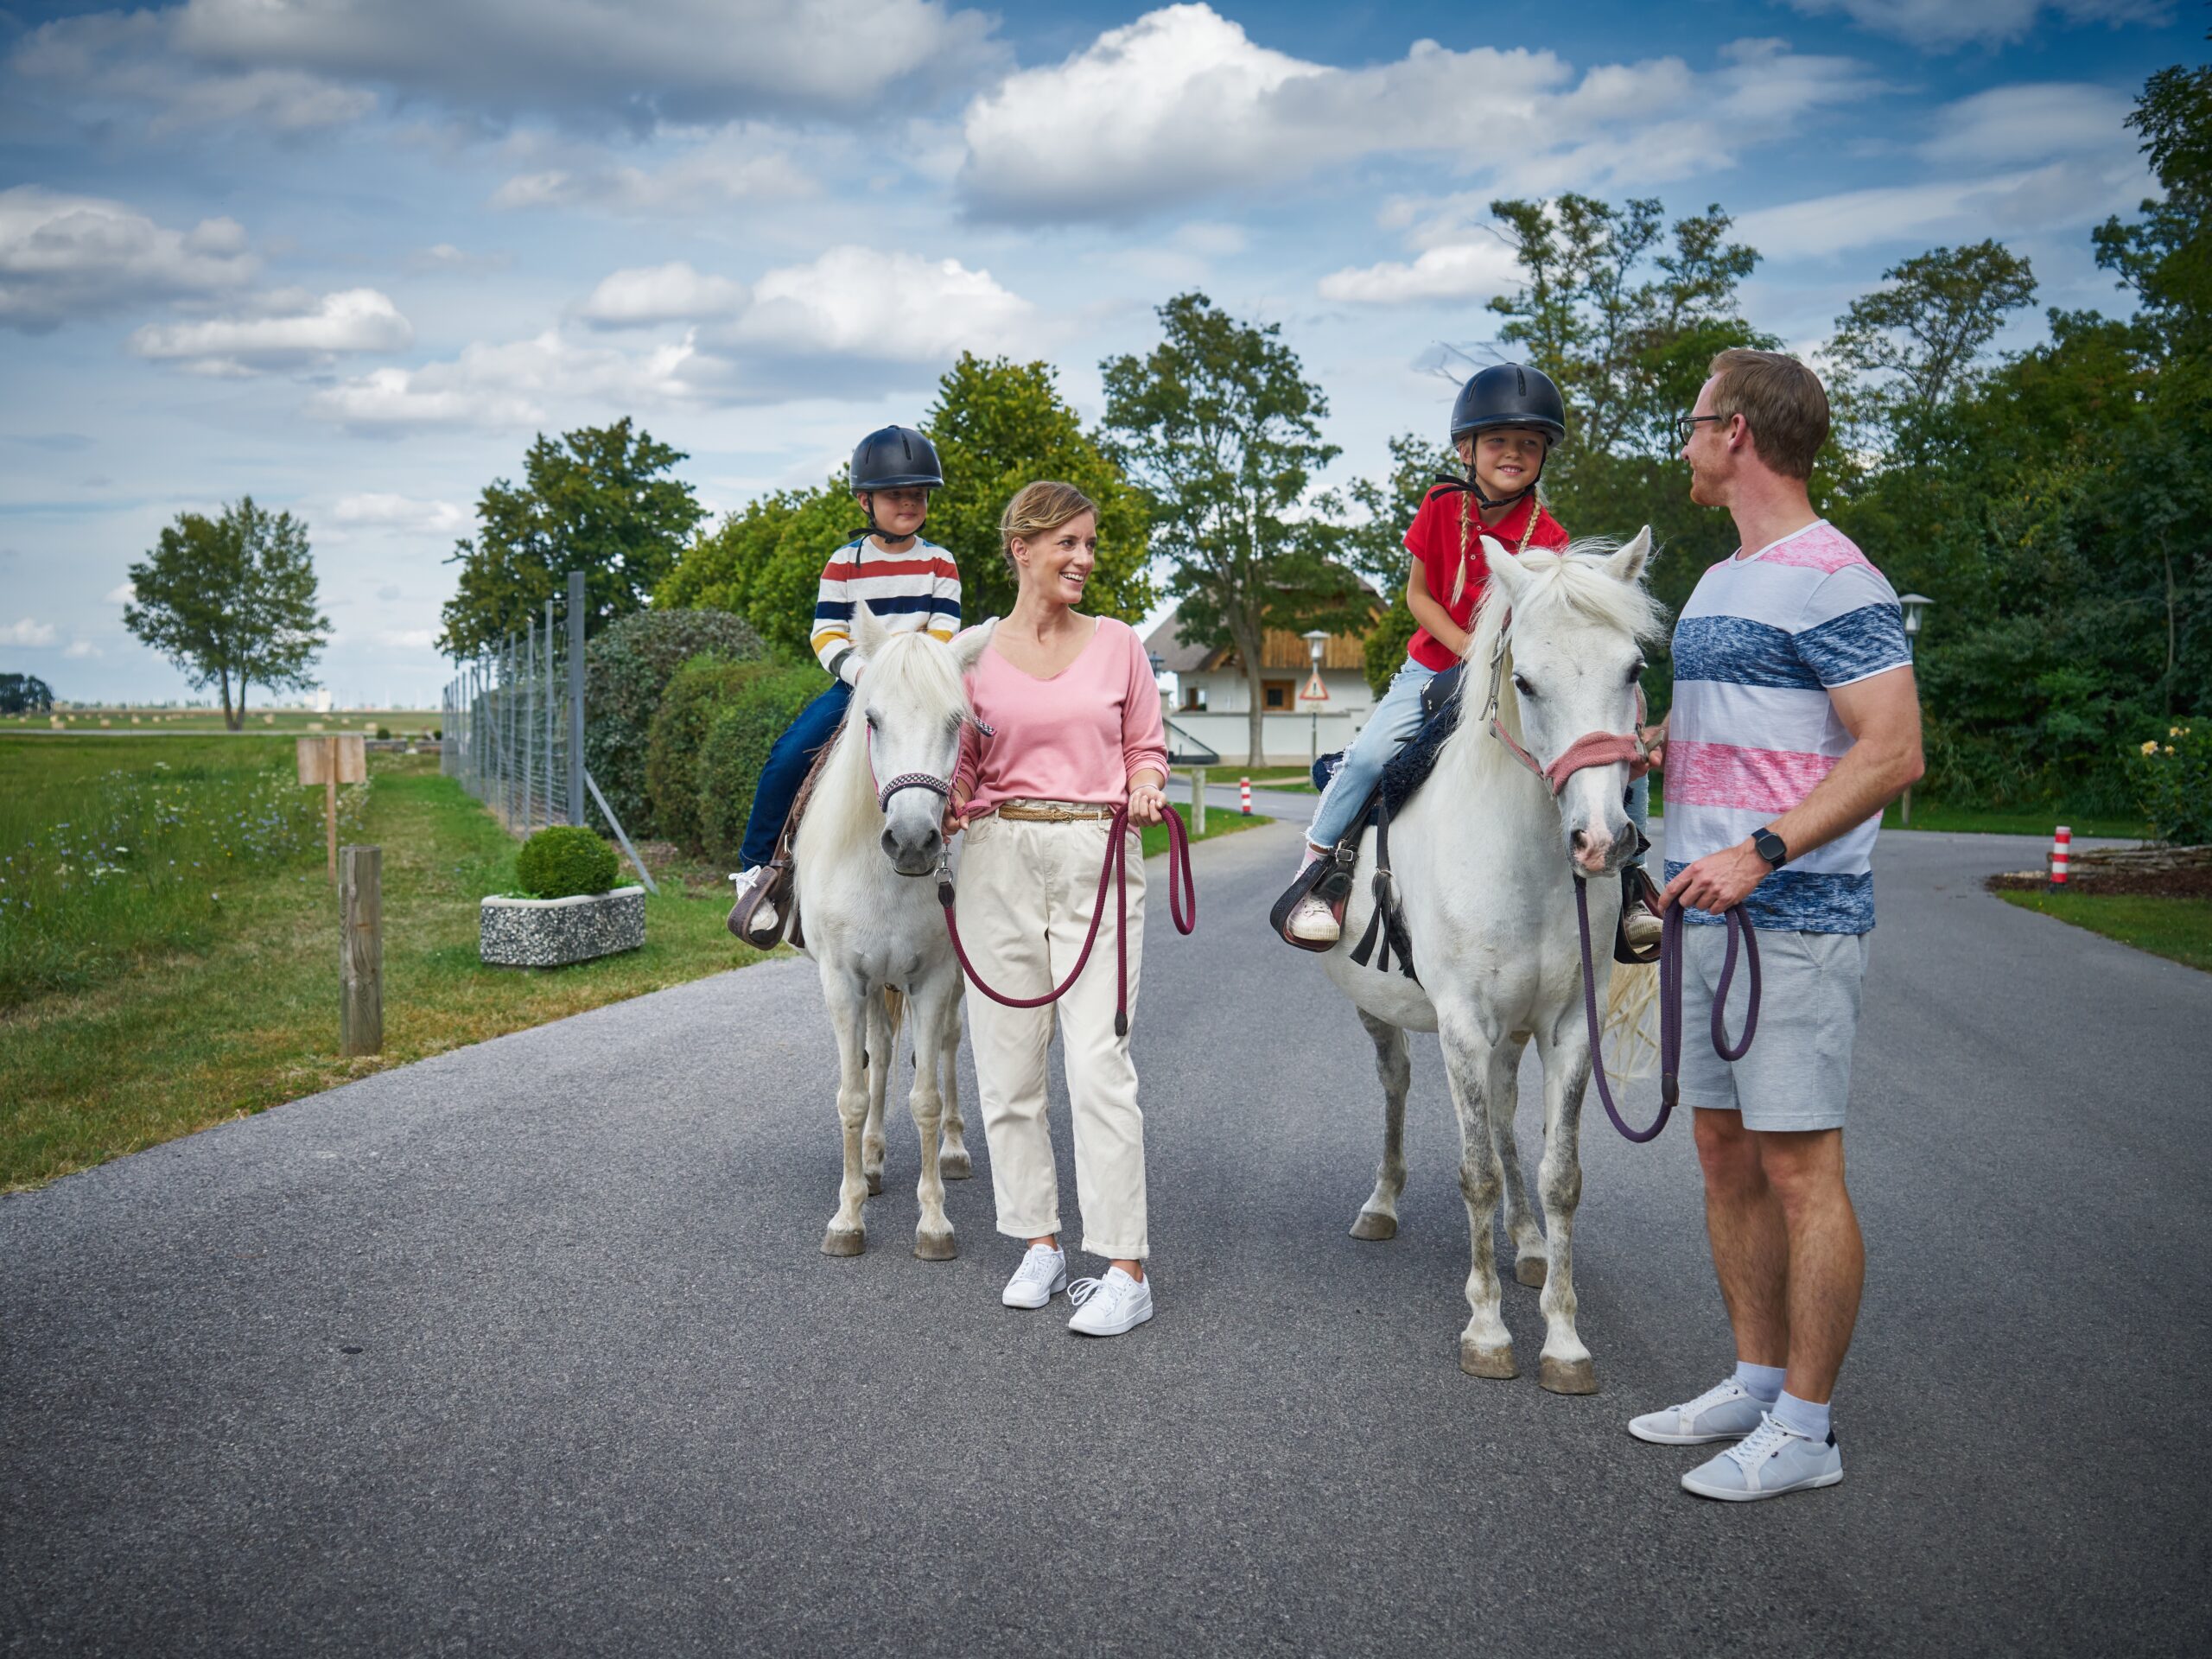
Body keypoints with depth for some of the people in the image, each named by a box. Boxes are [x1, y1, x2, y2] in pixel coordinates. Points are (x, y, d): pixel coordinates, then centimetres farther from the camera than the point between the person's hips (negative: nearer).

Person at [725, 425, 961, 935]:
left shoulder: (939, 564, 6)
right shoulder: (845, 563, 3)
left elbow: (943, 634, 0)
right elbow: (826, 634, -2)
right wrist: (860, 669, -19)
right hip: (854, 686, -1)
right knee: (788, 758, -18)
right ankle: (756, 866, -2)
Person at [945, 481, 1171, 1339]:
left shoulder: (1119, 644, 6)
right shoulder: (973, 655, 6)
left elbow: (1146, 746, 13)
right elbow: (964, 765, 12)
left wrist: (1146, 787, -8)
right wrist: (949, 801, -9)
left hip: (1096, 857, -2)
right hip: (999, 858, 2)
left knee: (1099, 1061, -9)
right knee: (1006, 1064, 6)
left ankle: (1126, 1267, -3)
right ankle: (1039, 1240, 21)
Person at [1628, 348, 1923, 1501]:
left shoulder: (1832, 581, -12)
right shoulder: (1717, 583, 18)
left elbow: (1892, 753, -18)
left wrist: (1760, 851, -26)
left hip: (1794, 917, -10)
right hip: (1705, 910, 10)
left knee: (1799, 1167, -3)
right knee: (1726, 1155, 14)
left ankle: (1803, 1426, 6)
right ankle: (1755, 1382, 27)